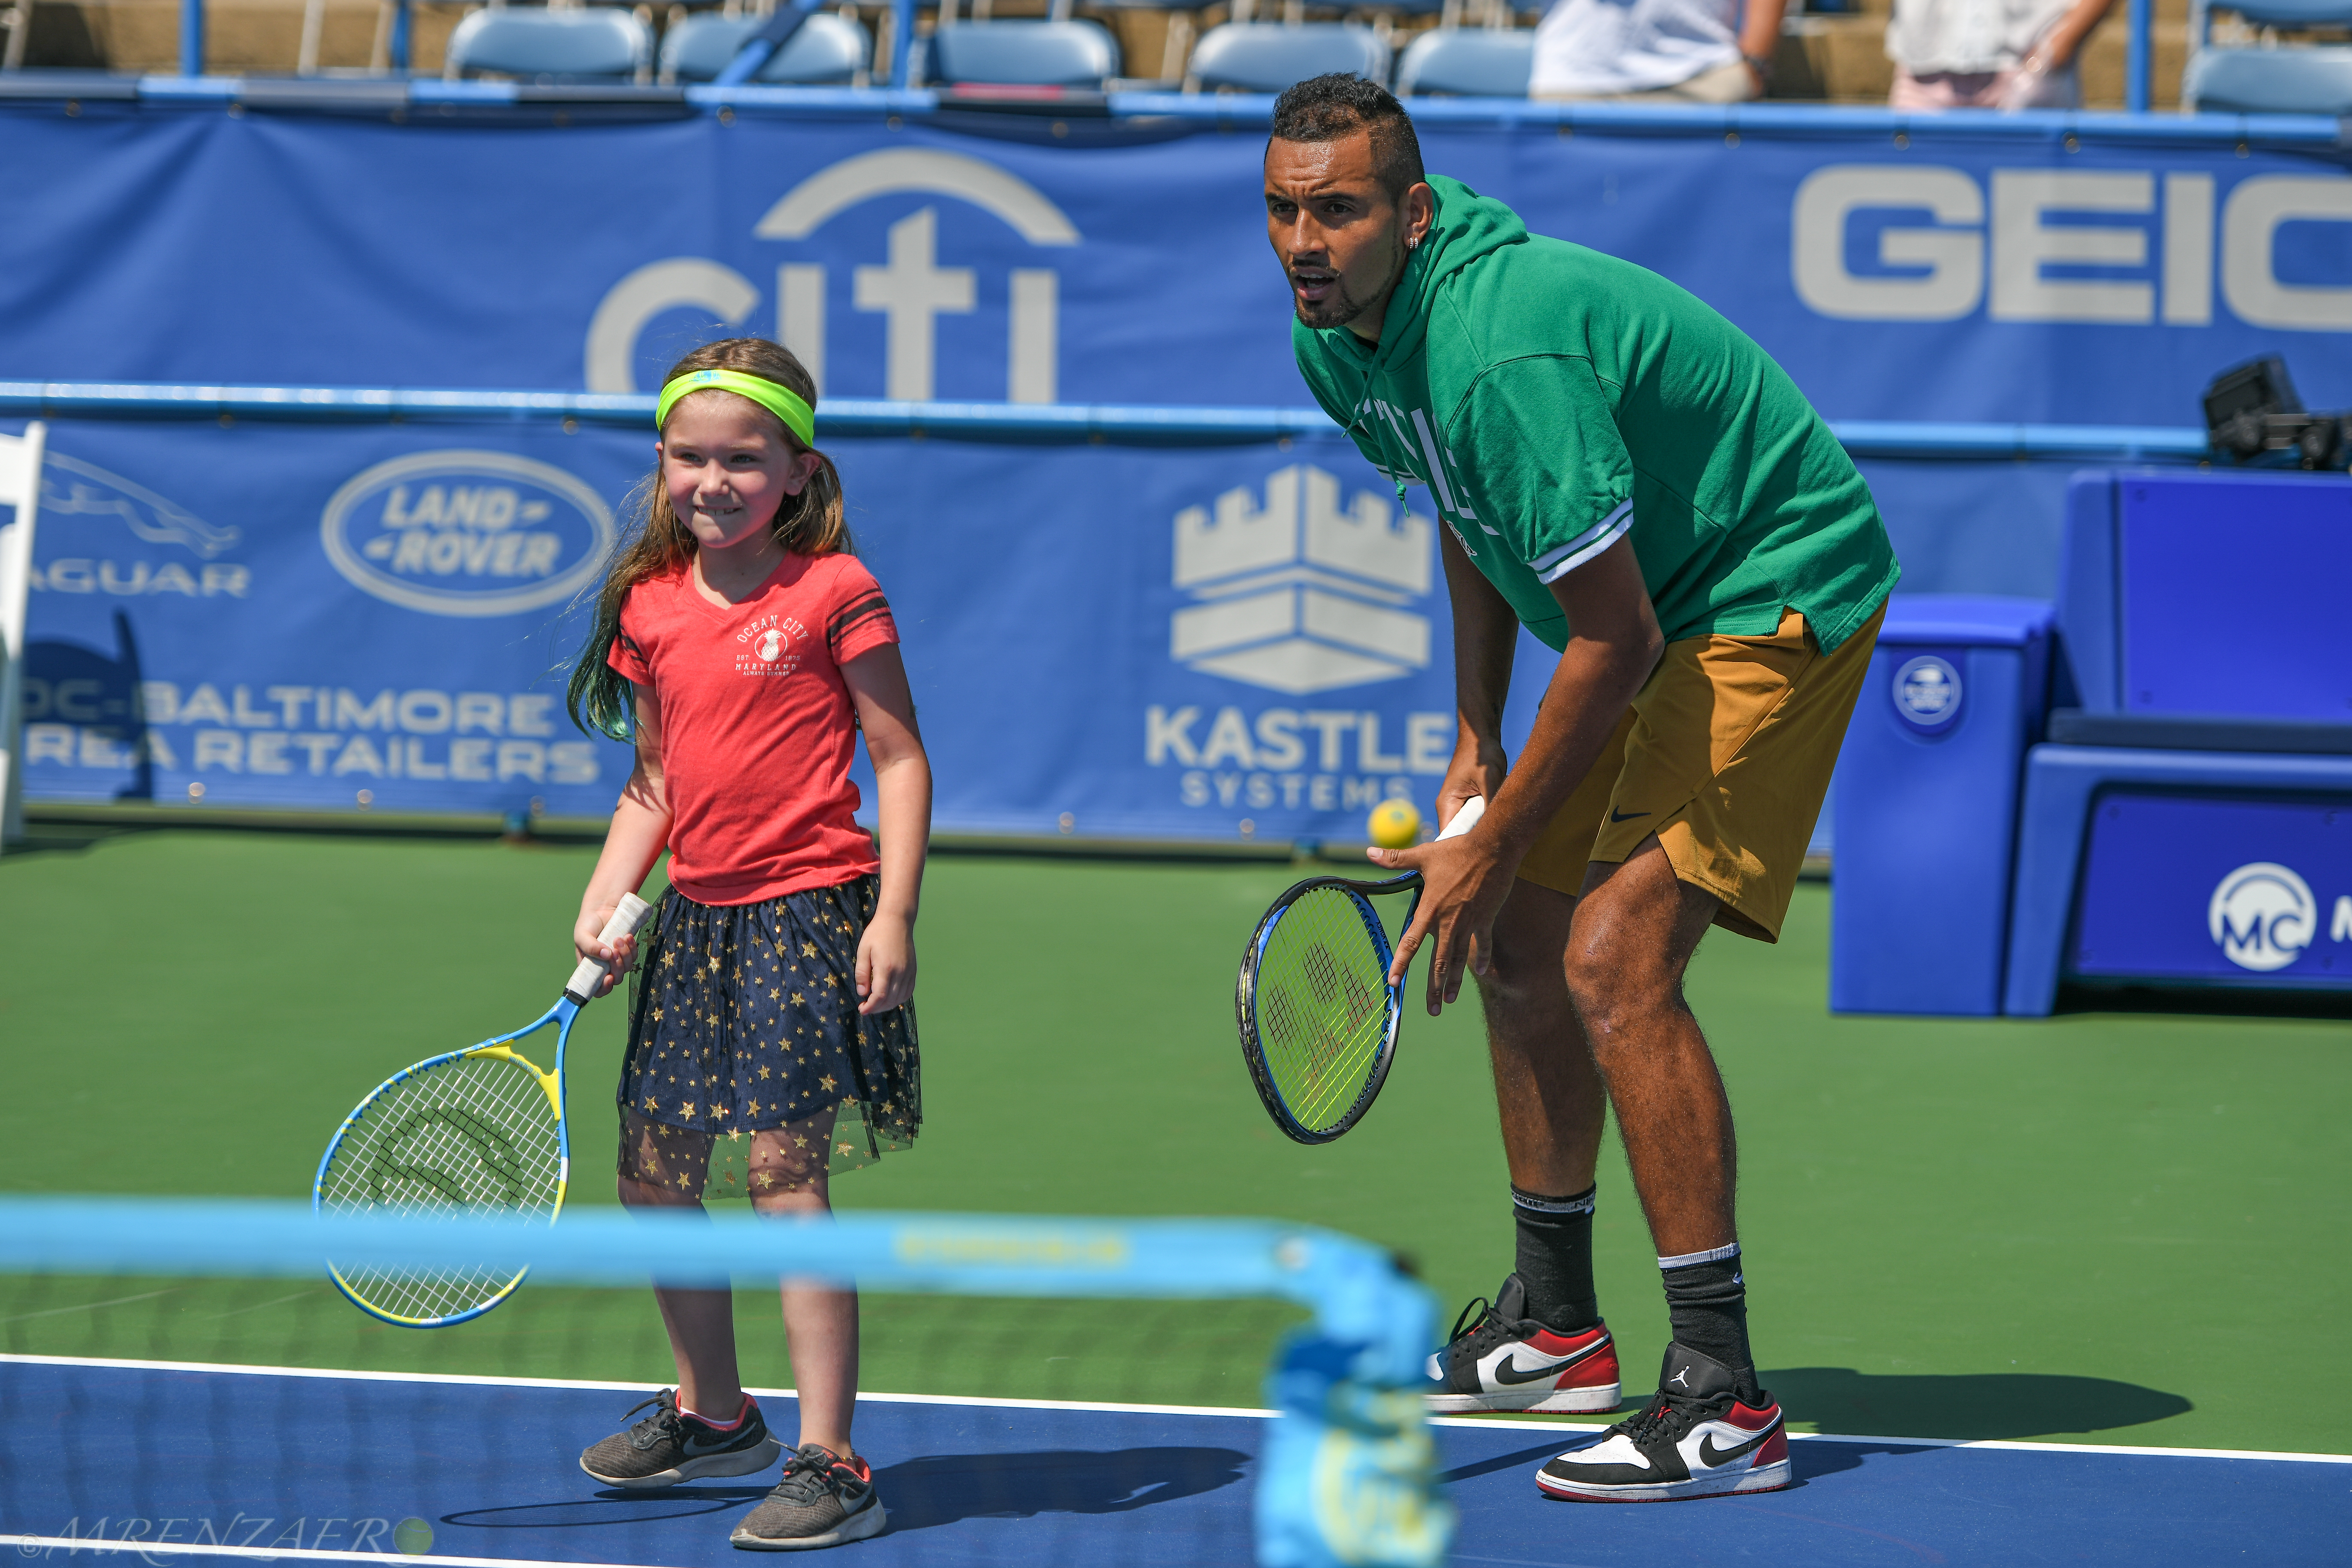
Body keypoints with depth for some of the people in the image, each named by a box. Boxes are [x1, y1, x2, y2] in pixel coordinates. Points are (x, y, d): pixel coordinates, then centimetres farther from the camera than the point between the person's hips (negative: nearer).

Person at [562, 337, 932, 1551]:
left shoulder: (834, 592, -8)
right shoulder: (651, 608, 8)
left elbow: (900, 759, -6)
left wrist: (894, 915, -14)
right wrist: (605, 898, 3)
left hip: (809, 909, -7)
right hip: (696, 917, 7)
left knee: (785, 1166, -14)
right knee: (655, 1173, 13)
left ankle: (830, 1466, -13)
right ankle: (714, 1414, 35)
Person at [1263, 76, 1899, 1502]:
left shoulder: (1504, 356, -34)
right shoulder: (1336, 337, -4)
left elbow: (1615, 637, -28)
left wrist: (1492, 847, -18)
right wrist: (1476, 741, 11)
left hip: (1776, 595, -10)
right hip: (1647, 612, 10)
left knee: (1616, 959, -21)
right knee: (1519, 951, 13)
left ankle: (1725, 1399, -19)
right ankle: (1554, 1328, 32)